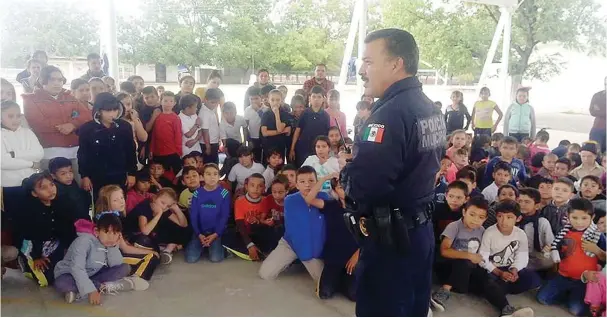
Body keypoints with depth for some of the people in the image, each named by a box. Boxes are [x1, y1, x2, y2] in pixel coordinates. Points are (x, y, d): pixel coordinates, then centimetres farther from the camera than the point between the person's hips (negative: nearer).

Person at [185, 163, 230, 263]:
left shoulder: (224, 193, -5)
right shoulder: (197, 193, 0)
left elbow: (224, 216, -5)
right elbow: (193, 216, 1)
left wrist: (215, 234, -14)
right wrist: (199, 235, -10)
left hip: (217, 232, -2)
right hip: (200, 231, 2)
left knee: (215, 258, -22)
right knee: (190, 258, -15)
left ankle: (218, 245, 10)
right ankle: (202, 246, 15)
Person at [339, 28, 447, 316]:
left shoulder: (391, 113, -23)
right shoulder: (430, 108, 8)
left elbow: (359, 186, -30)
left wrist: (345, 170, -9)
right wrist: (358, 159, 10)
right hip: (421, 230, 9)